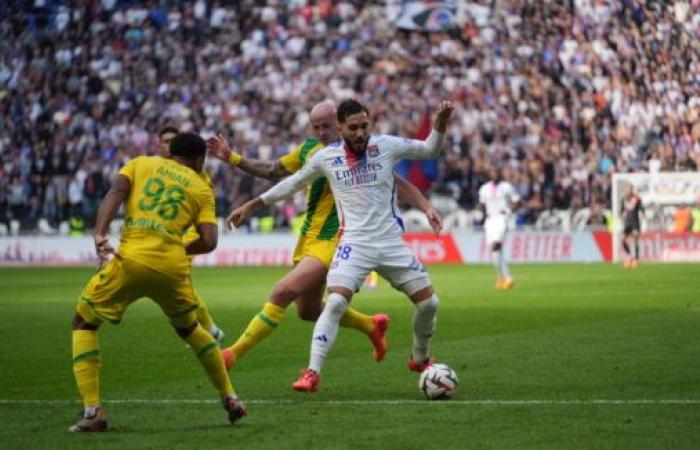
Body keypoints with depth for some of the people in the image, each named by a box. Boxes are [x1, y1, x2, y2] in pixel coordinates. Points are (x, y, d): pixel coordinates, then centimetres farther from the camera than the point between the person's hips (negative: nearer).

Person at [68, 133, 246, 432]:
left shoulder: (141, 163, 19)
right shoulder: (201, 188, 19)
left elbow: (115, 192, -1)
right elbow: (209, 242, 5)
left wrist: (100, 236, -11)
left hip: (131, 260, -2)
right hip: (172, 267, 2)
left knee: (84, 323, 14)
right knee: (189, 328, 30)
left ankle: (92, 411, -1)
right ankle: (230, 399, 32)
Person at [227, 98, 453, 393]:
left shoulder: (386, 146, 0)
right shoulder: (327, 157, 0)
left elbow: (429, 150, 12)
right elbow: (293, 183, 15)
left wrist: (440, 123, -7)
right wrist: (251, 206, 18)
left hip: (392, 243, 2)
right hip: (354, 244, -2)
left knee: (428, 302, 4)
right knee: (336, 302, -23)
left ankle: (420, 359, 31)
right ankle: (312, 373, -21)